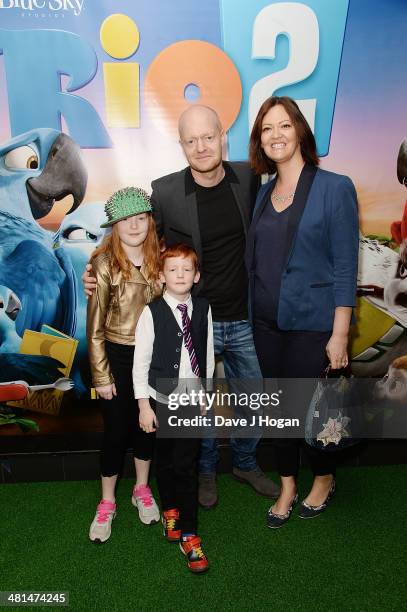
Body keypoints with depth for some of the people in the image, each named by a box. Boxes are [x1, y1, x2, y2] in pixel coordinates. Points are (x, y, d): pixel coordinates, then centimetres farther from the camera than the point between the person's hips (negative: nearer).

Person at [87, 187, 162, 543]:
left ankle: (142, 489, 39)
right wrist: (101, 376, -9)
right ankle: (107, 503, 29)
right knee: (116, 430, 7)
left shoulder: (159, 258, -4)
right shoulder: (104, 264, -14)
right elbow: (95, 326, -11)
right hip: (117, 356, -3)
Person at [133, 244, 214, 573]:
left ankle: (188, 535, 18)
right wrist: (144, 405, -8)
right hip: (161, 398, -1)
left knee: (187, 466, 3)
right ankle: (170, 509, 43)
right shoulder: (152, 312, -12)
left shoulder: (203, 309, -2)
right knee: (165, 460, 16)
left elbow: (207, 353, 7)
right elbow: (141, 361, -9)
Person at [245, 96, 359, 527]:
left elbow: (345, 267, -11)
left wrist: (339, 334, -14)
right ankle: (287, 487, 35)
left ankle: (324, 479, 38)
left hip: (312, 325, -5)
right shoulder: (263, 192, 8)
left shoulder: (334, 188, -8)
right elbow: (255, 260, 11)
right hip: (267, 322, 5)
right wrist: (255, 313, 5)